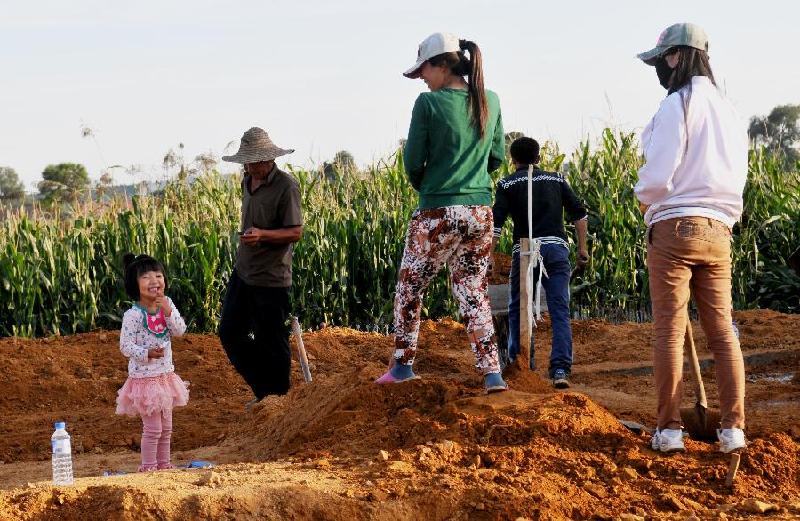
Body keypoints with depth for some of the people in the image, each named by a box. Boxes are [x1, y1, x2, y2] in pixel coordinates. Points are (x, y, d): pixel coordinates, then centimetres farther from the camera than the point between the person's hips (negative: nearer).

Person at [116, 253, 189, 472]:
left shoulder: (167, 304, 0)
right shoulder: (133, 315, -19)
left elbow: (180, 331, -4)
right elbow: (125, 346, -18)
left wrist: (168, 312, -19)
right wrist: (147, 353, -33)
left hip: (166, 375, 7)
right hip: (145, 377, -7)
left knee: (166, 428, 16)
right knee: (153, 429, -3)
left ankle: (163, 464, 28)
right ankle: (148, 468, 10)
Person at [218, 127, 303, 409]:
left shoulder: (286, 186, -16)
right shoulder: (247, 182, 9)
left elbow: (296, 232, -18)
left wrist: (262, 235, -30)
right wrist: (245, 235, 15)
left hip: (271, 279, -8)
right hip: (243, 272, 9)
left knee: (271, 343, 1)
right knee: (229, 332, 10)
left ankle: (278, 397, 19)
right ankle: (263, 390, 23)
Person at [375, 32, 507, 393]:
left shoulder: (429, 103, -11)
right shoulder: (490, 101, 5)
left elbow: (412, 161, -6)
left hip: (437, 214, -5)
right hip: (481, 213, 5)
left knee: (409, 288, 12)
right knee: (473, 291, 10)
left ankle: (403, 365, 16)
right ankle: (492, 373, 0)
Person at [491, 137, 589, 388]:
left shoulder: (507, 184, 10)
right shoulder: (556, 179, 19)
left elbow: (496, 222, -1)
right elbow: (579, 213, 13)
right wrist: (582, 247, 19)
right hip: (557, 248, 2)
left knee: (518, 311, 13)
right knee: (560, 312, -2)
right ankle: (560, 369, -15)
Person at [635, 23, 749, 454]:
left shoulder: (677, 104, -8)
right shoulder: (729, 111, 14)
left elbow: (658, 176, -13)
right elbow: (736, 178, 16)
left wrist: (643, 196, 7)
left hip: (674, 226, -6)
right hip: (719, 231, 6)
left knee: (670, 332, -3)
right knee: (722, 331, 6)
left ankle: (669, 430, -3)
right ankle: (733, 428, 1)